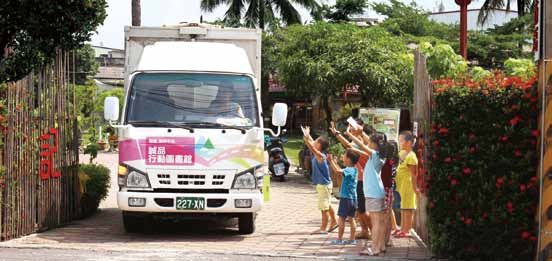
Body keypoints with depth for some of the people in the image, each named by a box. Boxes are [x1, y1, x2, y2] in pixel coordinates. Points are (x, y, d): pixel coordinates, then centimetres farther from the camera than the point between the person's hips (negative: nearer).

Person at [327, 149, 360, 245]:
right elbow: (342, 172, 27)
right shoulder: (354, 170, 11)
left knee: (341, 218, -1)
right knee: (351, 218, 10)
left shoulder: (349, 170, -17)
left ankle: (340, 239, 2)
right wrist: (334, 162, 30)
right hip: (353, 198, 8)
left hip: (346, 198, -8)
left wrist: (331, 161, -26)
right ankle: (352, 239, 12)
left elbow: (338, 171, -35)